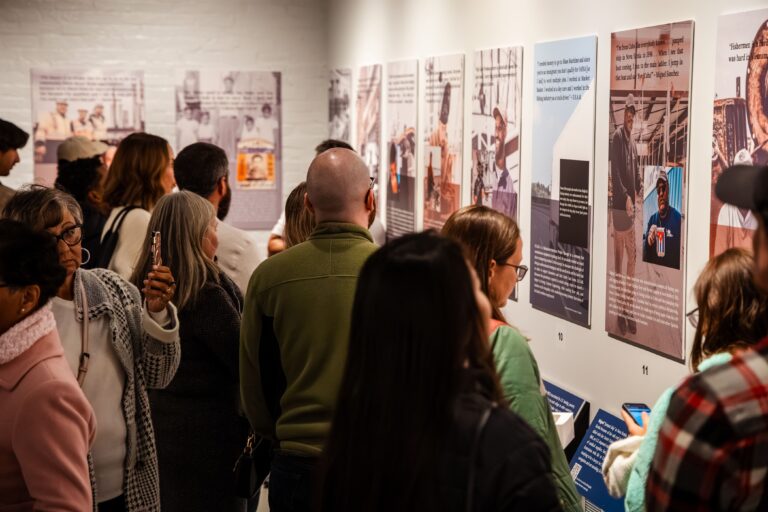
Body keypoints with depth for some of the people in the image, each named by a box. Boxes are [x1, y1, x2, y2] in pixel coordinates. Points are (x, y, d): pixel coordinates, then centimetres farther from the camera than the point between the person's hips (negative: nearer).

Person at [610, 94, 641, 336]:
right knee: (619, 257, -2)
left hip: (631, 205, 8)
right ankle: (621, 310, 4)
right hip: (619, 204, -8)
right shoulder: (617, 137, -10)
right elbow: (615, 172, -17)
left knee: (632, 256, 9)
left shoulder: (632, 141, 16)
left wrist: (638, 193, 12)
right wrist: (626, 197, -21)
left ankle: (629, 309, 16)